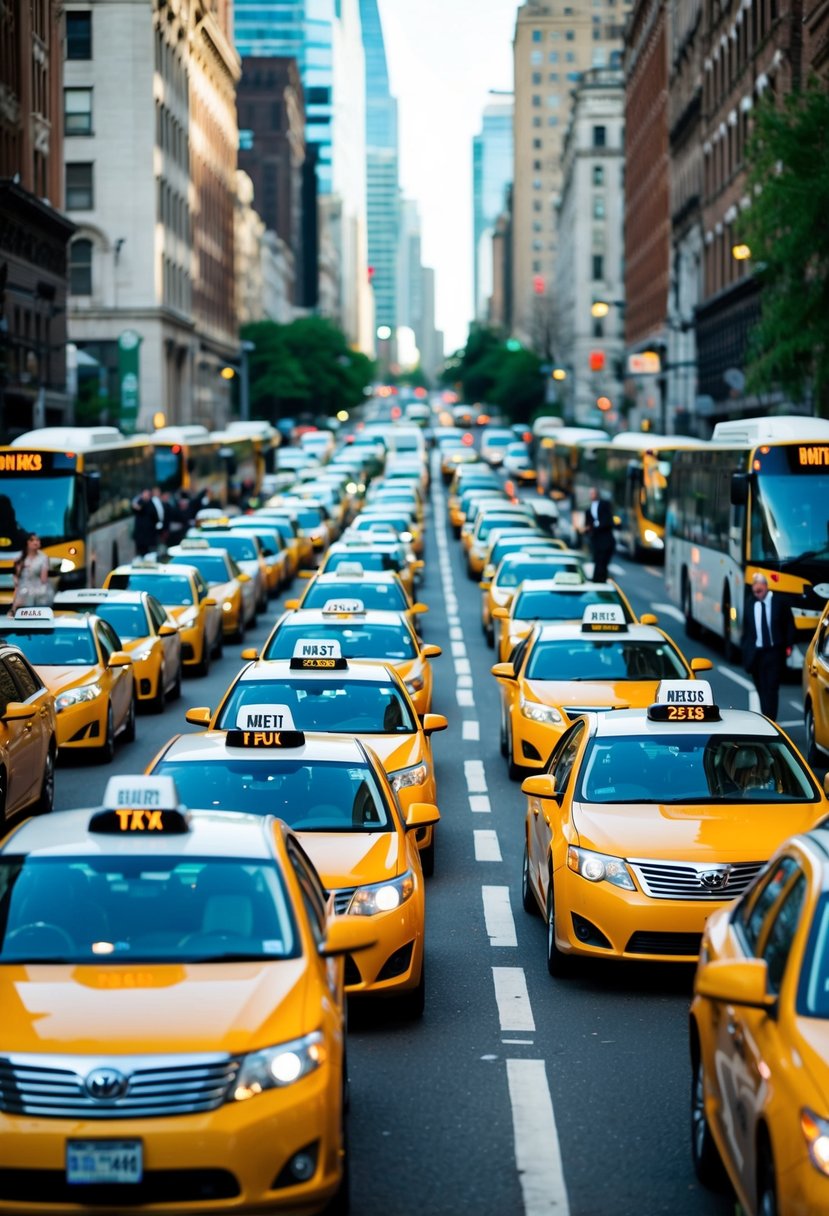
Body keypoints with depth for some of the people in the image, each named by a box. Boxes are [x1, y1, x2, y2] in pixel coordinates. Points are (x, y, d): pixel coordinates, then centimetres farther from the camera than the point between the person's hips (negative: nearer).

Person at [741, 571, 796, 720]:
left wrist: (788, 646, -2)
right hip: (756, 652, 3)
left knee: (772, 689, -6)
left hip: (774, 652, -3)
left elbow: (789, 626, 4)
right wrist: (746, 651, 5)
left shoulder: (779, 602, -4)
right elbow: (746, 628, 8)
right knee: (761, 689, 9)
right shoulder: (749, 603, 2)